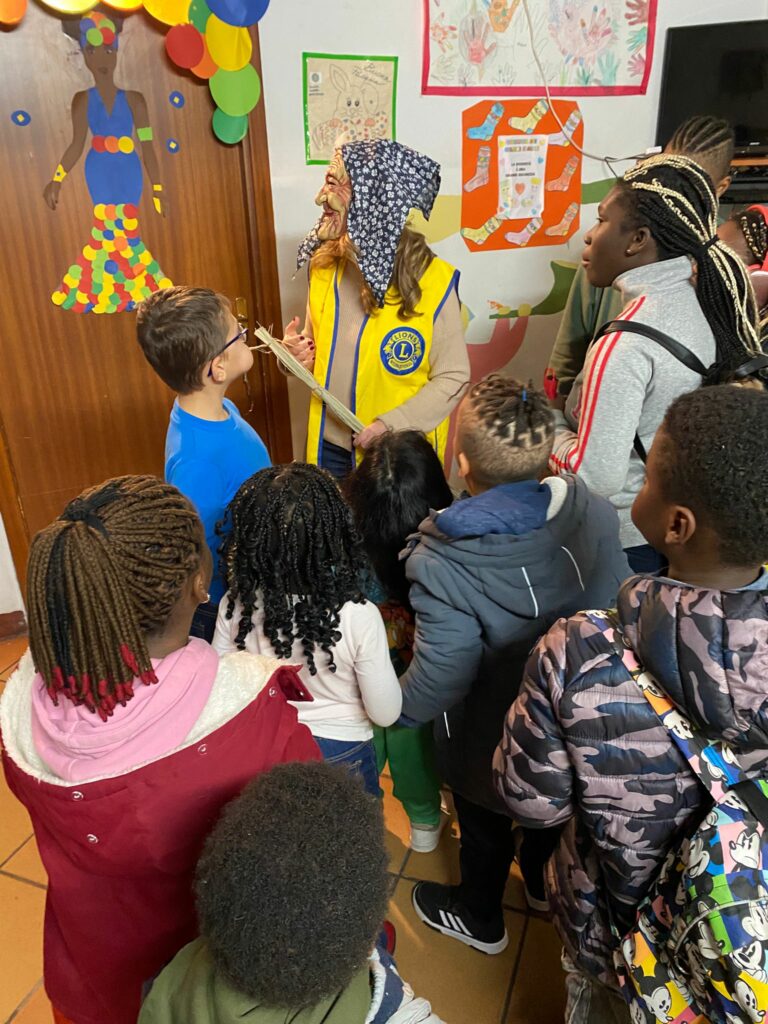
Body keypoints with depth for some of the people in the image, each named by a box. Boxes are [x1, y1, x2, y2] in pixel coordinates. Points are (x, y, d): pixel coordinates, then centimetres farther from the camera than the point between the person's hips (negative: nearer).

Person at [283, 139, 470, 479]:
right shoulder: (324, 265, -1)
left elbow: (453, 377, -11)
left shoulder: (432, 282, -16)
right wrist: (301, 354, -10)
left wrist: (393, 425, -20)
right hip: (330, 446, 5)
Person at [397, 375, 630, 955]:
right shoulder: (596, 516, -22)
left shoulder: (445, 567, -38)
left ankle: (479, 918, 56)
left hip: (493, 743, -4)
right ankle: (544, 881, 64)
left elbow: (436, 685, -29)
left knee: (485, 825, 26)